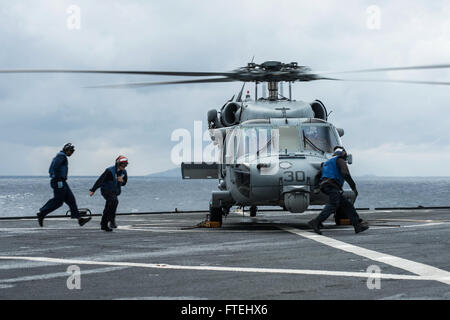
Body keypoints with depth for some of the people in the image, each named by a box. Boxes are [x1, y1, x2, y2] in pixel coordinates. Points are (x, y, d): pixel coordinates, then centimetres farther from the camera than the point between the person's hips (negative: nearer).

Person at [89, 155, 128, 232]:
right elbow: (100, 180, -20)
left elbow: (124, 183, 14)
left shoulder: (123, 172, 0)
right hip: (106, 190, -7)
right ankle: (112, 221, -26)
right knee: (114, 201, -31)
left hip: (115, 192, 7)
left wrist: (122, 180, -13)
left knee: (108, 209, 12)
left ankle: (104, 225, 23)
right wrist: (93, 190, -19)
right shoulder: (110, 171, -21)